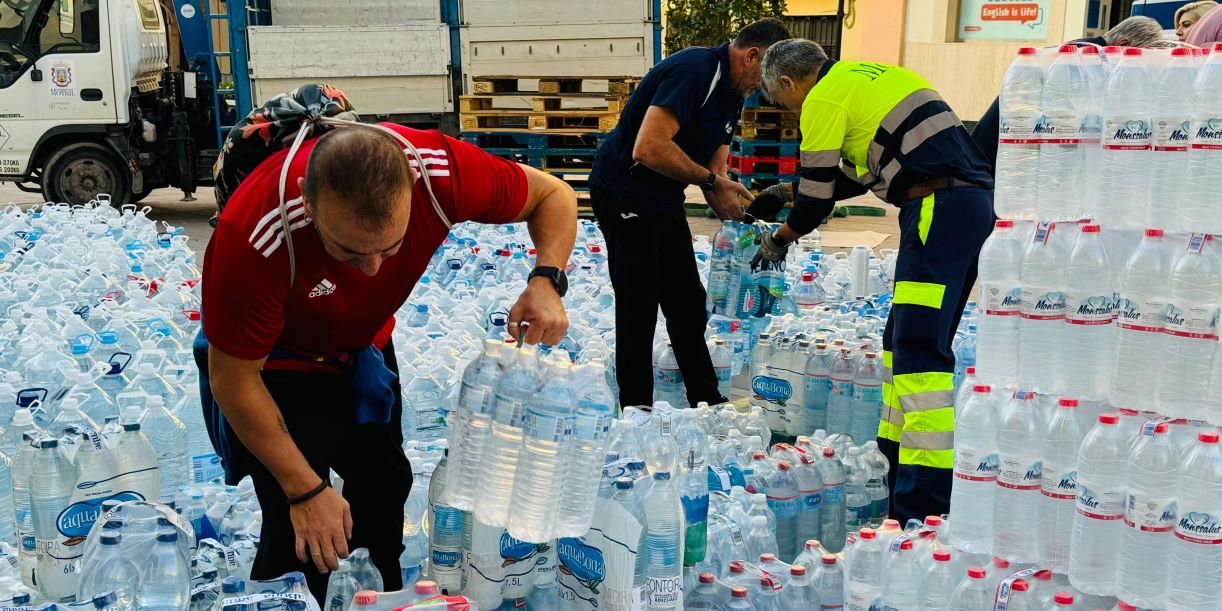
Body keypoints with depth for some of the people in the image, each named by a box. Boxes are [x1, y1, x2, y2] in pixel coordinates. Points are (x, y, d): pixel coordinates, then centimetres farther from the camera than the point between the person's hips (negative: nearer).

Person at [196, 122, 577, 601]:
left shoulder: (441, 171, -34)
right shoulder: (254, 237, -41)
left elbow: (554, 195, -15)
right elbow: (232, 380, -27)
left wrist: (546, 280, -35)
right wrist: (305, 491, -22)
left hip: (365, 344, 4)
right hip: (275, 358, -4)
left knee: (385, 489, 18)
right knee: (302, 537, -12)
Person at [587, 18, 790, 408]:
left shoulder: (732, 95, 8)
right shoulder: (693, 70, -24)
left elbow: (714, 169, 11)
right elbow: (648, 149, -34)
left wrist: (740, 223, -1)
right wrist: (711, 180, -25)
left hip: (664, 201, 10)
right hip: (624, 195, -10)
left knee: (689, 304, 14)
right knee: (639, 310, -4)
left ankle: (708, 404, 25)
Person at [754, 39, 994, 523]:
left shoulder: (823, 98, -1)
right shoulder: (861, 76, 26)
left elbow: (817, 196, 2)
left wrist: (781, 239, 20)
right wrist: (792, 193, 41)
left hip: (939, 209, -10)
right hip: (974, 199, 10)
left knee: (919, 352, -14)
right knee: (902, 340, 16)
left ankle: (924, 507, -17)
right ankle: (897, 459, 24)